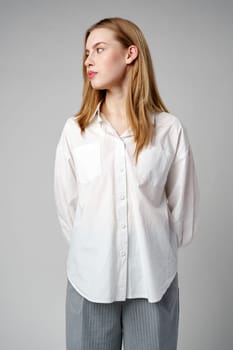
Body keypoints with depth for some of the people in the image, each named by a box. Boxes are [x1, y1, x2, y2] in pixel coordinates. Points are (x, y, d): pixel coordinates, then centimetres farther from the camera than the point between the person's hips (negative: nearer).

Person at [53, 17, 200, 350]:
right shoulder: (74, 129, -3)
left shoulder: (170, 128, -6)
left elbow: (183, 206, 2)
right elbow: (66, 205, 4)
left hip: (154, 281, 0)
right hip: (90, 280, 1)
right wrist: (90, 251, 10)